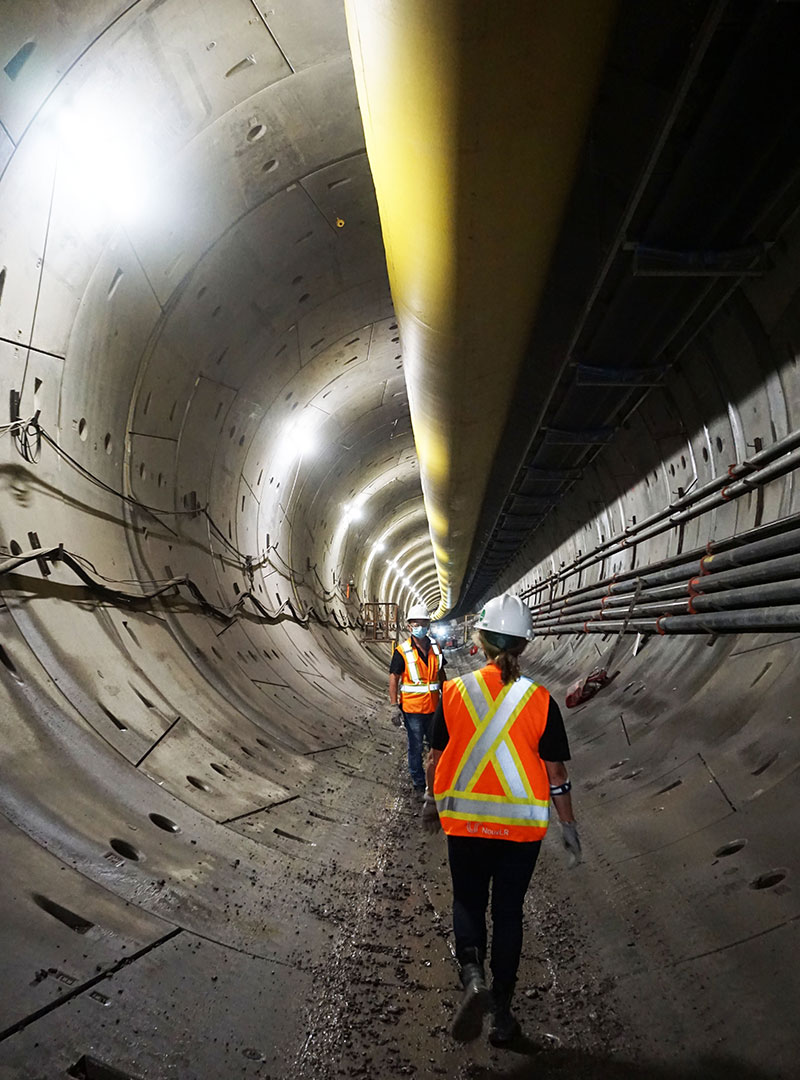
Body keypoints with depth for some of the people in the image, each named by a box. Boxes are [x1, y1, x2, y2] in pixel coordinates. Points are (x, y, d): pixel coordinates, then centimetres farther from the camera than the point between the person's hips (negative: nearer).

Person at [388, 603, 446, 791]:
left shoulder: (435, 648, 3)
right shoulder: (402, 651, -12)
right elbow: (393, 679, -11)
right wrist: (395, 706, -14)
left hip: (433, 705, 5)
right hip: (412, 707, -5)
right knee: (416, 746, 7)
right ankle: (418, 782, 22)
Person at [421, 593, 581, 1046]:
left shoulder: (455, 692, -10)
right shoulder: (540, 701, -11)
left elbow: (436, 757, 0)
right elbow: (556, 774, -6)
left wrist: (432, 801, 17)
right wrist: (569, 826, 8)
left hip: (464, 821, 0)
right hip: (521, 826, 0)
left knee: (468, 901, 20)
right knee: (508, 911, 17)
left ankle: (473, 976, -4)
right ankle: (502, 1012, 27)